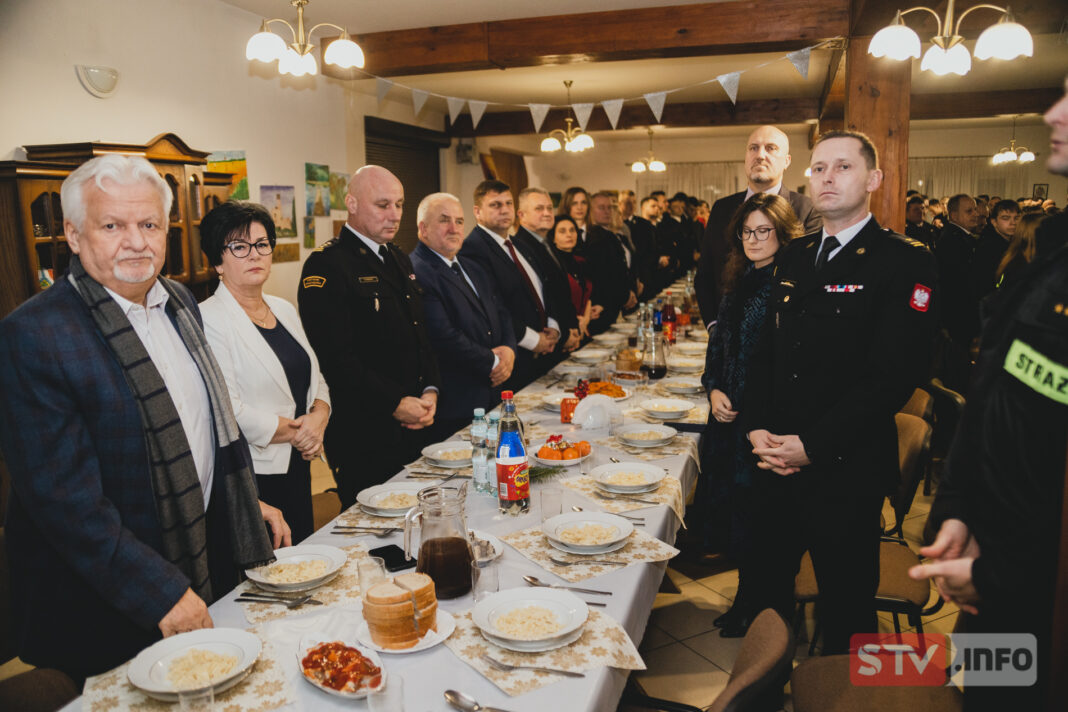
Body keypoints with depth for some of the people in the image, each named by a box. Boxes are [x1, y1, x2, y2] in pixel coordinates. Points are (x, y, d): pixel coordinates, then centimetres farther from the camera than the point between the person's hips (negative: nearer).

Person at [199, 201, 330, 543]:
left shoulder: (284, 310, 11)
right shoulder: (209, 320, -14)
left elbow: (314, 378, 13)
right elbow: (227, 412, -21)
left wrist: (318, 418, -8)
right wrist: (295, 432, -11)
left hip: (298, 465, 7)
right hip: (249, 476, -7)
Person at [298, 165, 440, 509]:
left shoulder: (400, 259, 15)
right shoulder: (326, 265, -12)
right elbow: (336, 358, -19)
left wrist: (430, 390, 3)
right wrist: (395, 403, -16)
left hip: (413, 427, 8)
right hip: (363, 434, -8)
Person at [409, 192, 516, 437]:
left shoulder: (473, 269, 17)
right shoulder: (416, 273, -15)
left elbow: (502, 314, 17)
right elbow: (444, 338, -22)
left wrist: (508, 349, -4)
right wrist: (493, 362, -11)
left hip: (491, 397, 9)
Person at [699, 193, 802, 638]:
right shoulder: (739, 284, 11)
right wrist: (714, 389, 1)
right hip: (731, 418, 7)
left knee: (757, 516, 5)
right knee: (733, 512, 15)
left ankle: (756, 608, 26)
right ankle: (746, 600, 35)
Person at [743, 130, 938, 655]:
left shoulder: (905, 263, -9)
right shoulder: (792, 257, 11)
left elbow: (895, 375, -16)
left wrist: (814, 445, -18)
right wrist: (757, 427, -2)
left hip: (847, 471, -5)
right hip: (778, 461, 6)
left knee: (845, 609, 10)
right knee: (767, 588, 18)